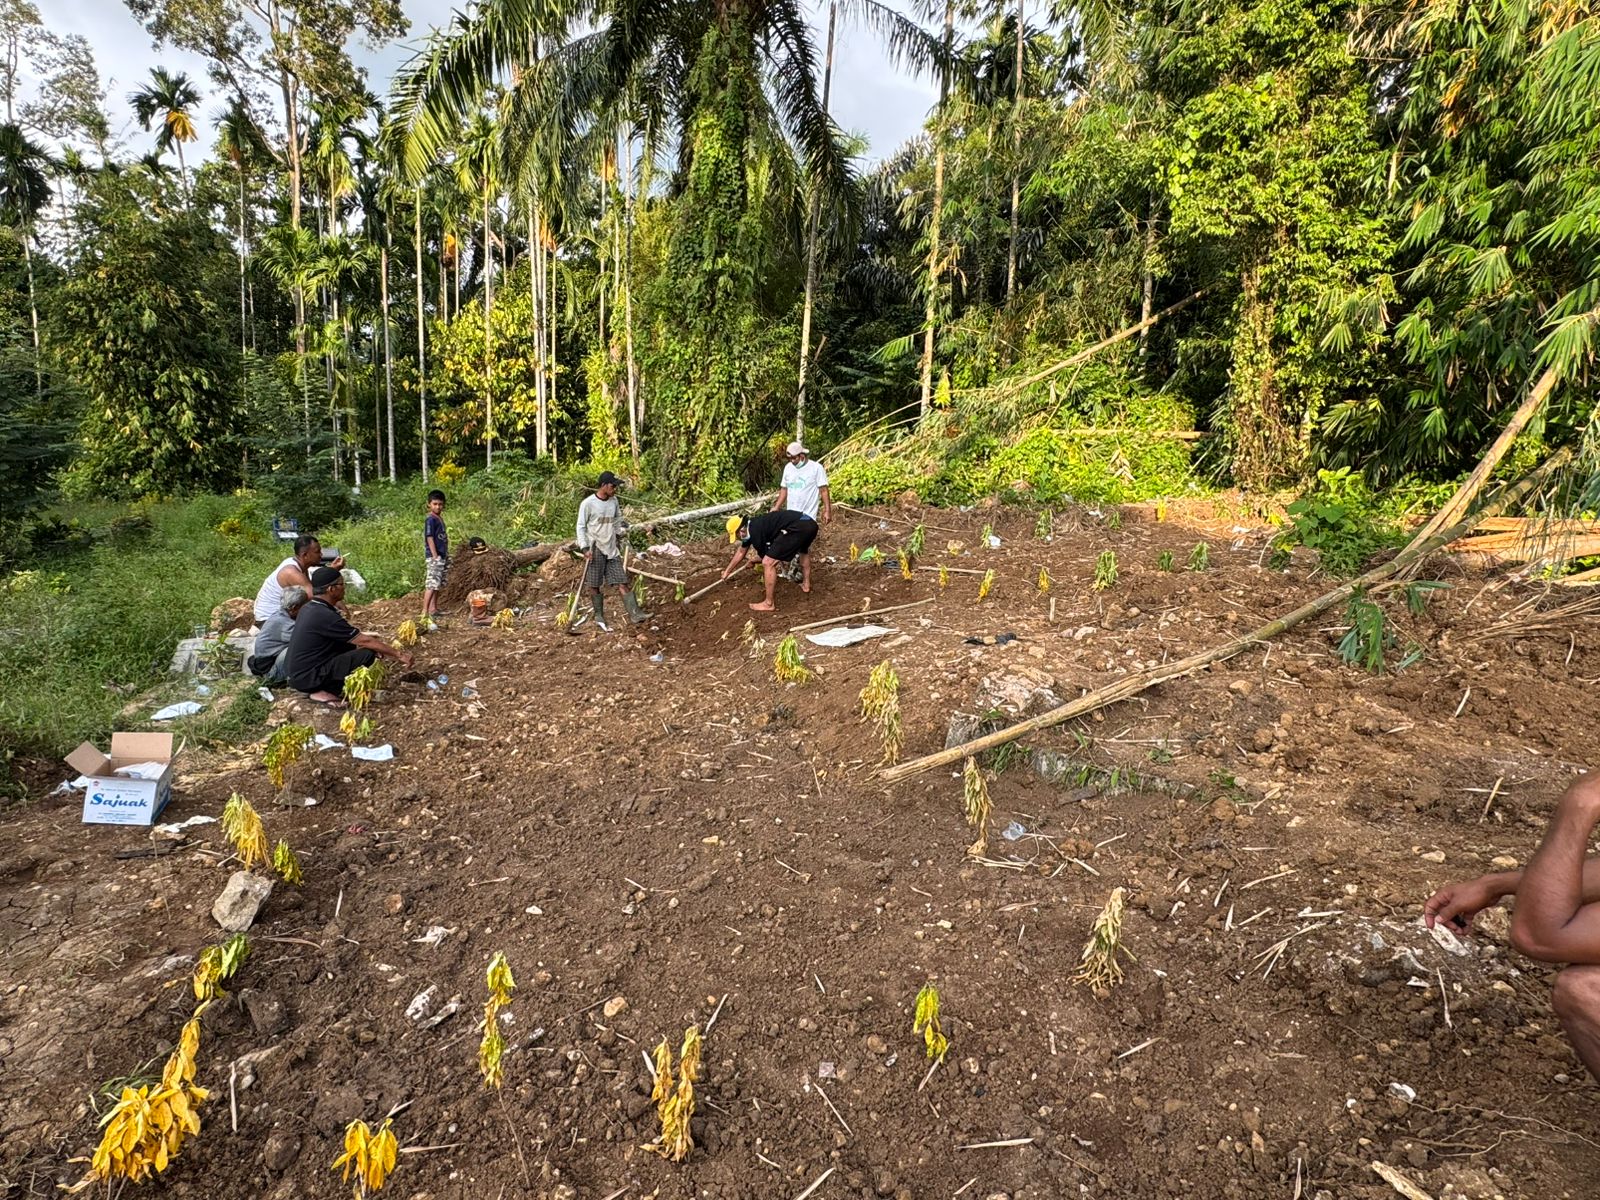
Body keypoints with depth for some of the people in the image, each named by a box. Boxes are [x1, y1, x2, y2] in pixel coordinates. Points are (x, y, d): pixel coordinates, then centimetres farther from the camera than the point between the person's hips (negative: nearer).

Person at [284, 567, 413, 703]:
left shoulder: (310, 608, 7)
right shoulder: (325, 616, -22)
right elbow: (365, 641, -17)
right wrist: (399, 655, -10)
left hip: (296, 673, 9)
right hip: (306, 677, -9)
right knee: (367, 654, -15)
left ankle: (320, 687, 8)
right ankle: (325, 691, -7)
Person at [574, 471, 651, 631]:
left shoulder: (614, 501, 7)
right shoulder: (588, 503, -9)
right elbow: (581, 527, -6)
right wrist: (585, 548, -13)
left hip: (612, 549, 5)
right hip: (594, 549, -4)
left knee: (621, 582, 0)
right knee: (594, 585, 3)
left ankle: (635, 613, -5)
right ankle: (599, 616, 15)